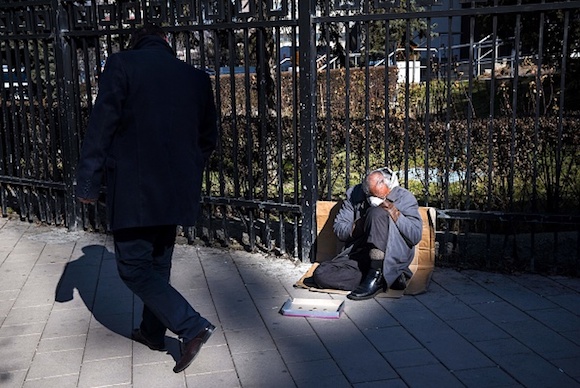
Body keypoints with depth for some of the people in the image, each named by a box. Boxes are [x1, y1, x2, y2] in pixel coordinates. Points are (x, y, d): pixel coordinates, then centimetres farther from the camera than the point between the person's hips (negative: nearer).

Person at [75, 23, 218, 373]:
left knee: (134, 268, 4)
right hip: (177, 192, 6)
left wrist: (87, 183, -3)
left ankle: (193, 327, -6)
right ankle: (153, 332, 33)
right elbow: (209, 137, 12)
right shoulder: (197, 78, 7)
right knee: (159, 264, 20)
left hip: (134, 191, -5)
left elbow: (101, 127, -10)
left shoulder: (122, 65, -7)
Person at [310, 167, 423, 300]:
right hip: (358, 256, 4)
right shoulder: (354, 194, 7)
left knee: (377, 213, -27)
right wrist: (360, 224, -13)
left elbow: (415, 236, -9)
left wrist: (393, 211, -18)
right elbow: (338, 230, 6)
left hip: (394, 256, -3)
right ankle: (391, 278, -19)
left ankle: (376, 278, -28)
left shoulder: (405, 198, 0)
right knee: (321, 274, -21)